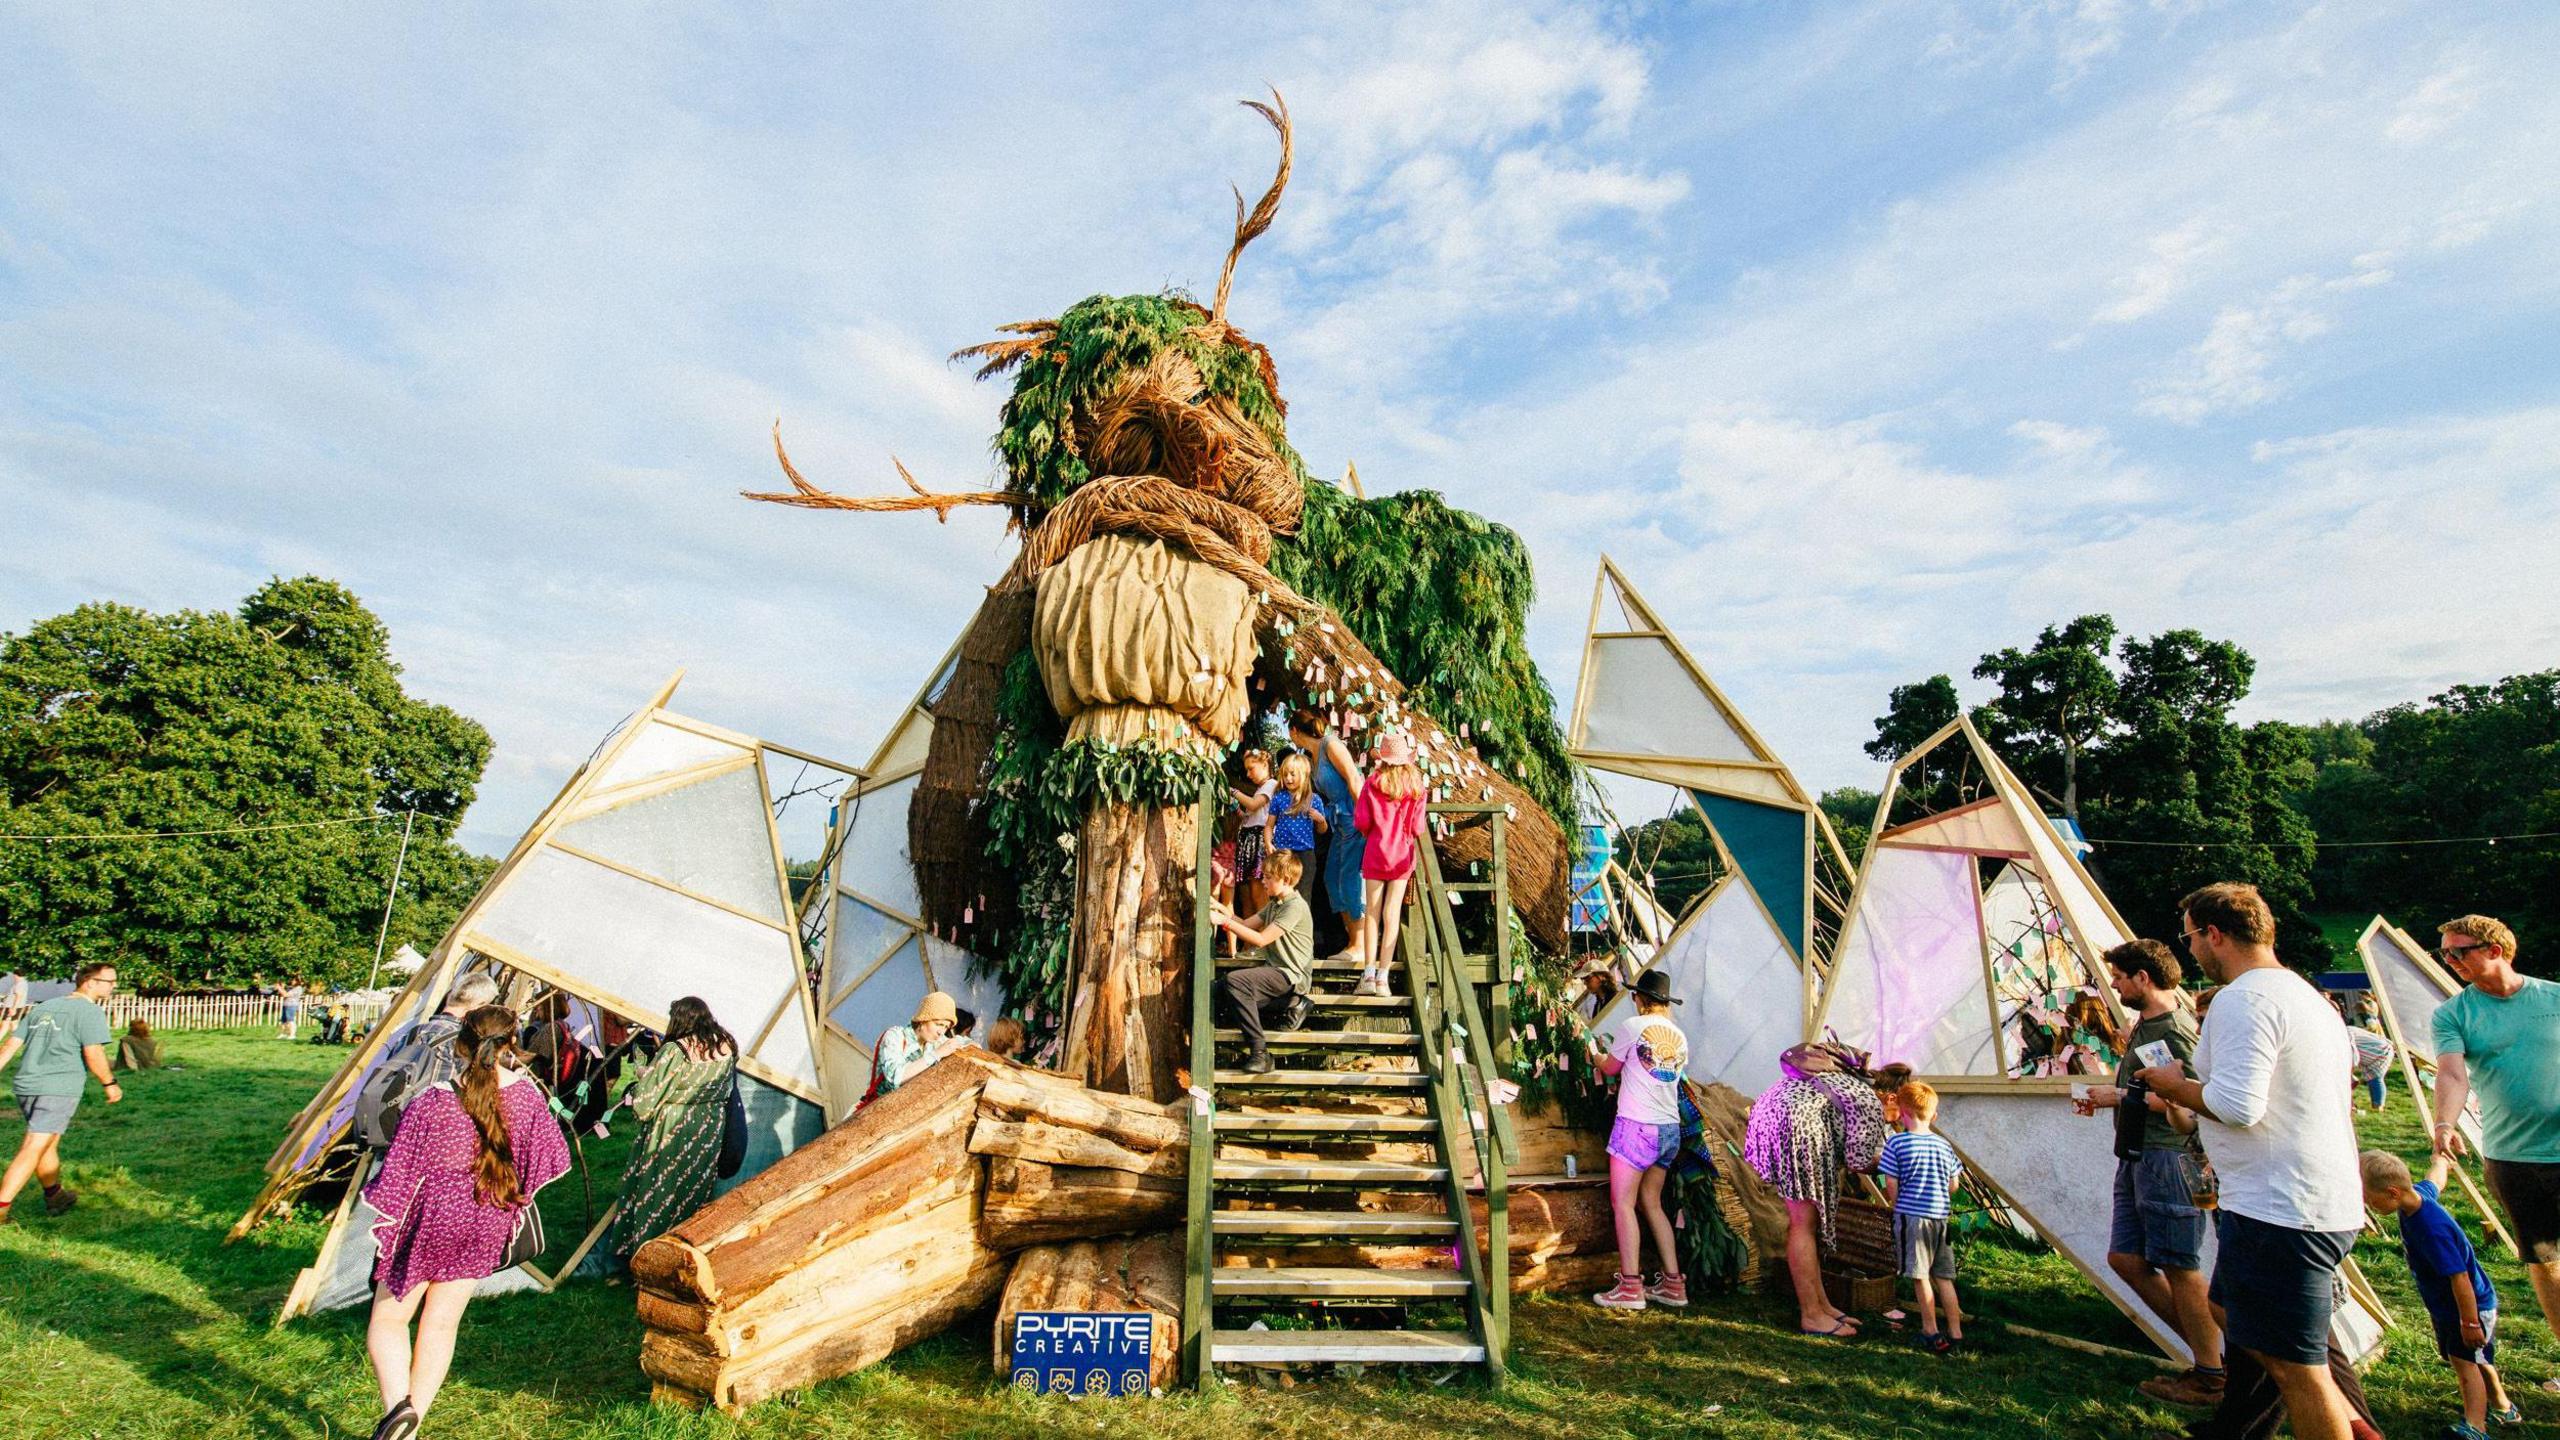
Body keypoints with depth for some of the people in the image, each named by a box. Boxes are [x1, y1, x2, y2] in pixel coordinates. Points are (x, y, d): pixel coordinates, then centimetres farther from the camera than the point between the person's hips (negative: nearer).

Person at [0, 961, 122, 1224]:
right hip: (59, 1088, -8)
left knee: (49, 1143, 20)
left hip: (25, 1085, 8)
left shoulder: (43, 1007, 16)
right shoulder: (89, 1011, -8)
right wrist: (110, 1083, -2)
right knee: (33, 1149, -6)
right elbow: (93, 1054, -14)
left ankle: (55, 1196, 33)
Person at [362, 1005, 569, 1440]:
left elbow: (400, 1174, -11)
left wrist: (382, 1225, 6)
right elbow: (552, 1156, 2)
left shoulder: (431, 1105, -16)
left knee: (388, 1317, 13)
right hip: (486, 1228, 3)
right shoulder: (525, 1098, -8)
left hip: (430, 1221, -3)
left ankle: (398, 1405, -8)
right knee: (442, 1323, 16)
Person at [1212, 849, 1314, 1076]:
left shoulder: (1295, 907, -16)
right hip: (1273, 968, 10)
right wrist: (1223, 910, -1)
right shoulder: (1275, 904, 16)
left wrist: (1224, 921, -19)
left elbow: (1260, 940, -20)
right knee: (1221, 986, -4)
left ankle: (1260, 1053, -25)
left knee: (1234, 980, -28)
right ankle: (1290, 1003, 2)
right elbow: (1247, 925, 14)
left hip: (1290, 975, -10)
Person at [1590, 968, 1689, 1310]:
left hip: (1637, 1126, -7)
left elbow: (1610, 1068, 4)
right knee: (1651, 1203, 16)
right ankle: (1673, 1282, 16)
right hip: (1670, 1128, 7)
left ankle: (1630, 1286, -4)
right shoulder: (1679, 1037, 10)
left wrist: (1598, 1057, 26)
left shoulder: (1633, 1026, -7)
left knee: (1623, 1204, -2)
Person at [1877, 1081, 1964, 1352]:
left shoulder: (1896, 1142, -11)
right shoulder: (1943, 1144, 3)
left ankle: (1932, 1332, 11)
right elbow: (1954, 1185, 9)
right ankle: (1955, 1332, 18)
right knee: (1944, 1277, 13)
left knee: (1920, 1276, 5)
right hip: (1941, 1217, 5)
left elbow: (1891, 1183, -10)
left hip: (1911, 1215, -5)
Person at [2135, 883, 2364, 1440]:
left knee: (2294, 1366, -1)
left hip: (2279, 1209, -11)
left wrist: (2175, 1085, -8)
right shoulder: (2310, 997, 16)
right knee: (2235, 1314, 24)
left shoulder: (2242, 1001, -18)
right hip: (2327, 1201, 11)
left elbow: (2236, 1105, -26)